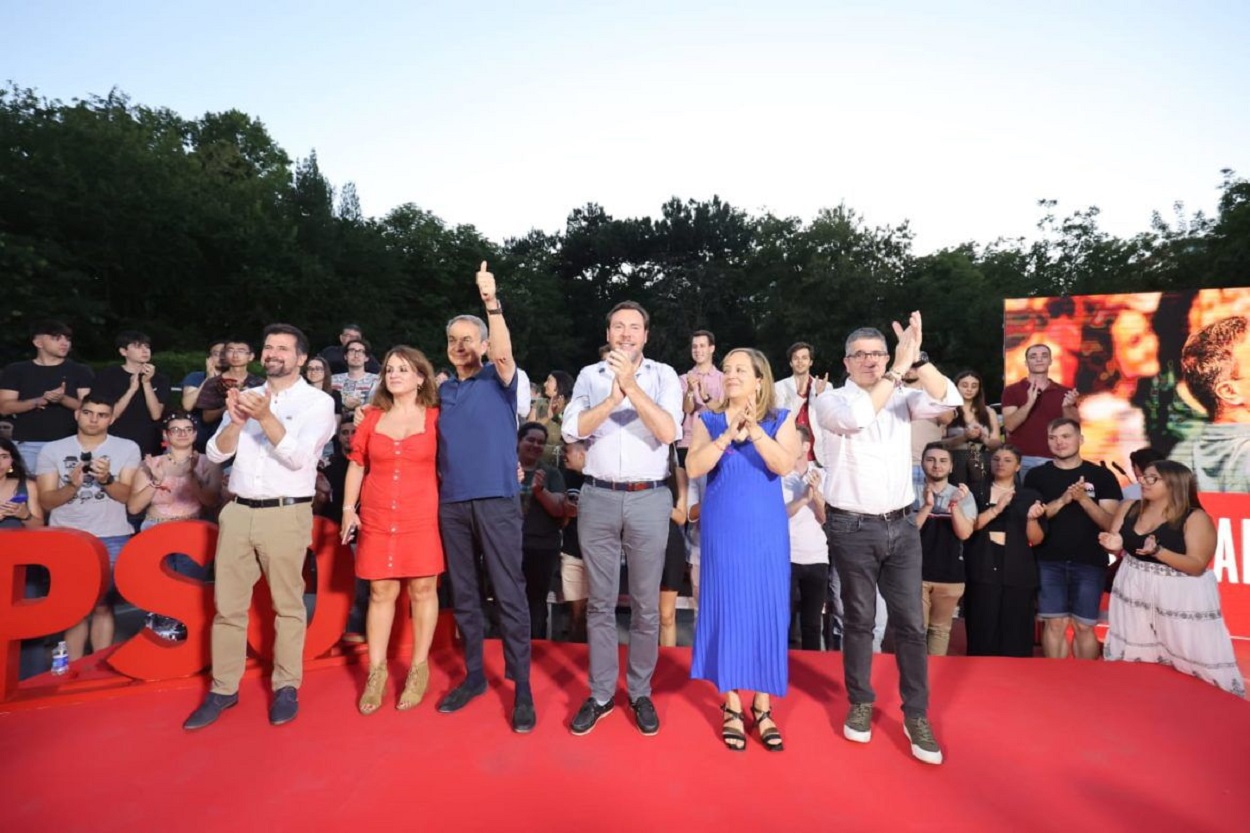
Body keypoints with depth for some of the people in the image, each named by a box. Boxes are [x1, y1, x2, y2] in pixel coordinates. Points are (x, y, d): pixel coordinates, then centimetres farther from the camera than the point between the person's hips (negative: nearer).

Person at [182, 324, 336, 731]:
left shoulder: (318, 401, -1)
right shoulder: (246, 396, 12)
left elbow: (298, 457, -12)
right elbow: (216, 452, 7)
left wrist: (266, 417, -22)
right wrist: (236, 421, -11)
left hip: (286, 514, -4)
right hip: (237, 512, 4)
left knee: (287, 605, 4)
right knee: (228, 605, 9)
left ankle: (286, 687, 17)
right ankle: (223, 689, 21)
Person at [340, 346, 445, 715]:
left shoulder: (435, 418, 0)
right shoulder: (372, 418, 9)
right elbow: (356, 465, 13)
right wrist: (348, 508, 6)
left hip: (422, 517, -2)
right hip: (377, 518, 3)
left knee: (422, 590, 3)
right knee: (381, 592, 6)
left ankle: (419, 670, 15)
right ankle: (376, 672, 16)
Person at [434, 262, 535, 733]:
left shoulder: (499, 379, 3)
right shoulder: (443, 390, 15)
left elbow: (504, 352, -19)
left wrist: (492, 303, -30)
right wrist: (440, 486, 8)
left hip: (497, 500, -5)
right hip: (452, 503, 5)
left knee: (509, 594, -3)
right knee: (463, 594, 11)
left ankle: (521, 688, 5)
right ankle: (474, 675, 25)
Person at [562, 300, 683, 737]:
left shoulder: (664, 375, 2)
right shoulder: (590, 375, 6)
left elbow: (669, 431, -12)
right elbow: (572, 429, -6)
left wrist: (632, 385, -18)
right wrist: (613, 397, -17)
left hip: (649, 499, -1)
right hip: (598, 497, 1)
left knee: (646, 604, 8)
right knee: (600, 602, 9)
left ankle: (641, 693, 24)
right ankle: (600, 693, 22)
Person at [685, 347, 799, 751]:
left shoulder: (780, 419, 4)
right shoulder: (709, 421, 4)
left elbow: (784, 465, -13)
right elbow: (694, 467, -10)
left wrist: (754, 430, -25)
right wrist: (728, 434, -20)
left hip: (765, 529, 0)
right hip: (723, 529, 0)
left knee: (767, 609, 4)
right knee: (726, 607, 4)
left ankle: (762, 706, 19)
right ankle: (731, 706, 17)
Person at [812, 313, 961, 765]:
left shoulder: (902, 398, 8)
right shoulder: (831, 401, -3)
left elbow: (947, 399, -11)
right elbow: (856, 417, -26)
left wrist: (917, 358, -21)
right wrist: (899, 368, -23)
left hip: (901, 526, 3)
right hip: (853, 528, -3)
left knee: (910, 623, 6)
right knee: (860, 620, 9)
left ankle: (916, 716, 19)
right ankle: (860, 703, 28)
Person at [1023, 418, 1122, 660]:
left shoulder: (1102, 476, 3)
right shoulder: (1036, 476, 4)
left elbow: (1110, 523, -1)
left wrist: (1084, 499, -17)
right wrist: (1062, 500, -16)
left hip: (1089, 562, 0)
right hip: (1049, 561, 0)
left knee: (1084, 627, 4)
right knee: (1055, 624, 2)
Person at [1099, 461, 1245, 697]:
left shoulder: (1195, 518, -14)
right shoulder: (1129, 508, 1)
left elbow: (1197, 566, -18)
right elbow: (1116, 545, 7)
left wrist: (1157, 551, -31)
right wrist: (1113, 544, -16)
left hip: (1181, 596, -5)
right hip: (1135, 589, 5)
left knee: (1195, 660, 2)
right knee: (1133, 658, 16)